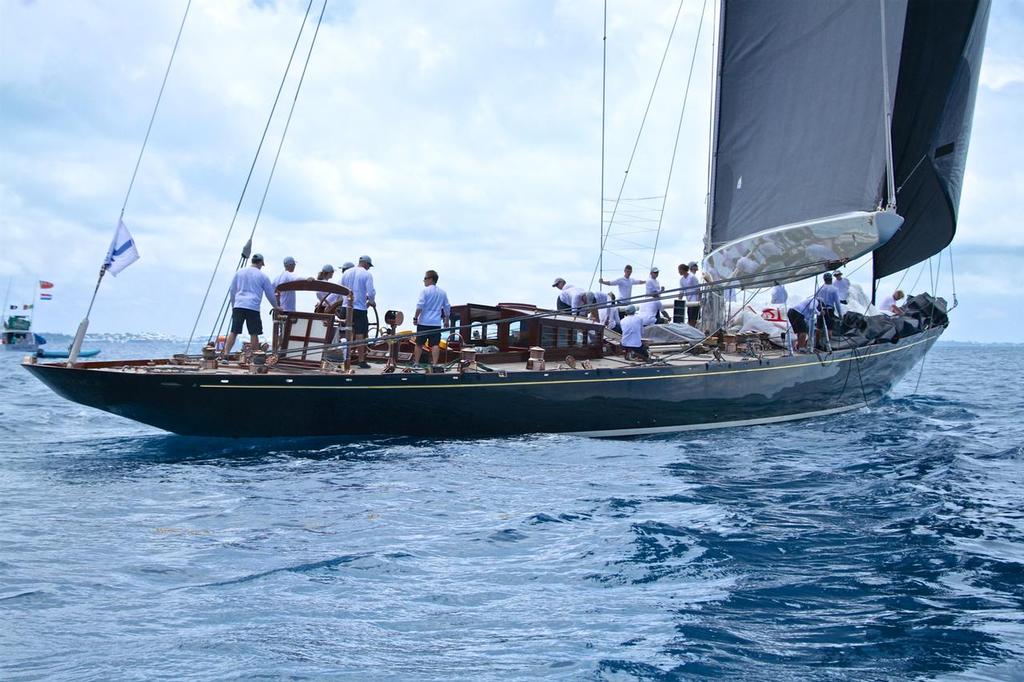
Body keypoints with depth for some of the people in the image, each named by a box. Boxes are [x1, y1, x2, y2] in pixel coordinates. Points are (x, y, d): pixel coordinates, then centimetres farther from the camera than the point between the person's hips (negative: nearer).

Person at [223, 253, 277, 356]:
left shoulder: (239, 273, 15)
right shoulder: (263, 276, 6)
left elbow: (232, 291, 18)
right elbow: (270, 295, 13)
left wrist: (233, 306, 28)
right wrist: (276, 306, 29)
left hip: (238, 306, 3)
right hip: (253, 306, -3)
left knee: (233, 332, 3)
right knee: (254, 334, 2)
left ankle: (226, 354, -5)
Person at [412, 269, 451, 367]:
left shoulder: (425, 291, -7)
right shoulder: (442, 292, 8)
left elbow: (419, 306, -13)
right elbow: (447, 307, 13)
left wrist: (415, 318, -4)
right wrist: (446, 320, 22)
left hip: (424, 322, -3)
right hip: (436, 323, 3)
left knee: (419, 344, 8)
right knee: (435, 344, 0)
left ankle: (416, 362, 13)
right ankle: (434, 363, -6)